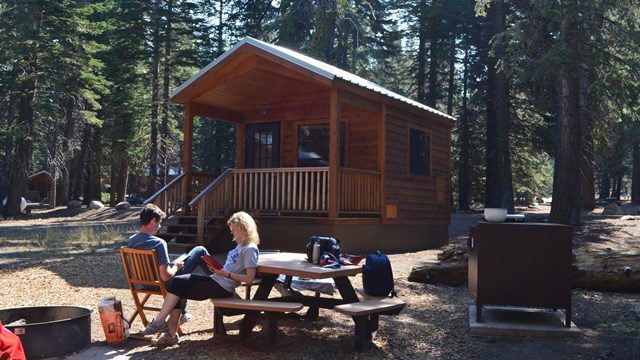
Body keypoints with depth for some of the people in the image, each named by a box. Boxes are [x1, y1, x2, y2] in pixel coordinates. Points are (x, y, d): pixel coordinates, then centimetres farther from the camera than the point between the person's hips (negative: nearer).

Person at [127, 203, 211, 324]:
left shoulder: (131, 241, -7)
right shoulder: (159, 243, -30)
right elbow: (165, 276, -31)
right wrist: (176, 267, -10)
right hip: (165, 285, -7)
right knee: (200, 251, 5)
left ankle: (183, 312, 40)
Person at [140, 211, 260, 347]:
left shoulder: (250, 249, -12)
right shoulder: (241, 245, 18)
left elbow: (249, 278, -20)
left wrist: (226, 274, -16)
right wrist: (218, 269, 4)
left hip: (223, 287, -9)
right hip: (216, 279, 9)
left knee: (179, 293, -11)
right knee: (178, 281, -8)